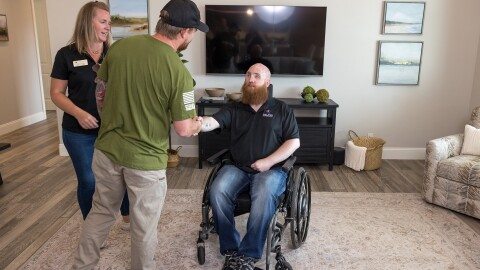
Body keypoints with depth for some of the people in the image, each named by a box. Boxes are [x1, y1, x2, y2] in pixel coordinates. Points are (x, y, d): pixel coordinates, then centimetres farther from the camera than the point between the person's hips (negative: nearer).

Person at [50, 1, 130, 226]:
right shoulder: (67, 54, -4)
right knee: (88, 181, 9)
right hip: (80, 133, -2)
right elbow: (56, 93, -2)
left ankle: (128, 217, 33)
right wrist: (79, 113, -18)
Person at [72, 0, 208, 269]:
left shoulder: (119, 46, -5)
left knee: (101, 211, 26)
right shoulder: (179, 72, -20)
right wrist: (198, 124, 8)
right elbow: (184, 130, -15)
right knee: (144, 226, 16)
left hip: (107, 149, 5)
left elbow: (100, 93, 8)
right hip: (145, 159, -5)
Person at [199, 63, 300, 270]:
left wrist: (268, 162, -12)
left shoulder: (281, 109, 9)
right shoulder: (234, 109, 12)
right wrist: (199, 123, -33)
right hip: (236, 168, 2)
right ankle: (230, 250, -14)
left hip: (271, 169, -2)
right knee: (217, 191, -27)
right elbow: (213, 122, -6)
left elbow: (294, 141, 2)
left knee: (264, 196, -34)